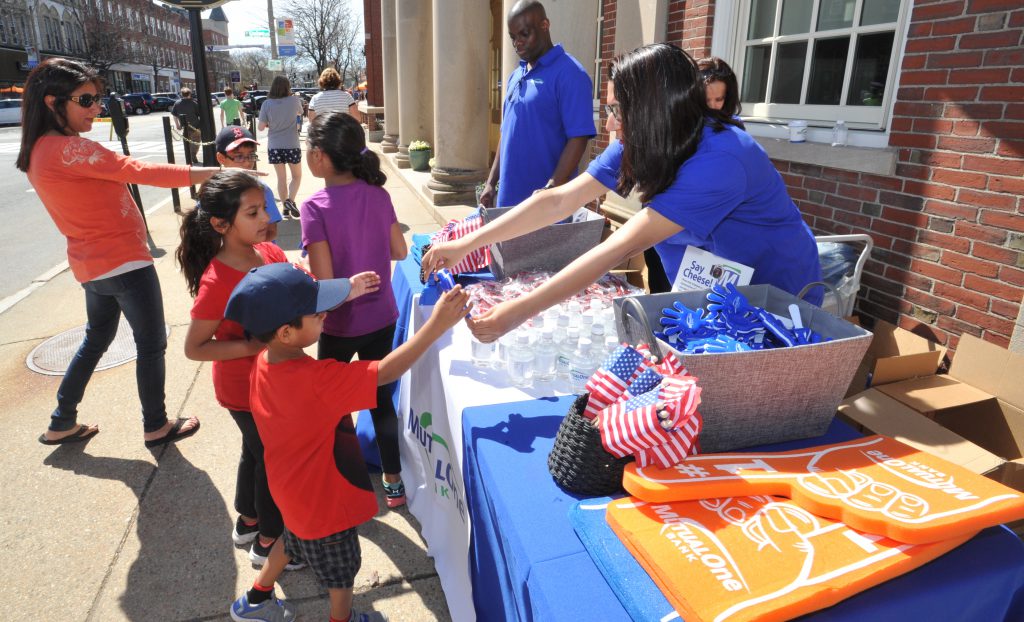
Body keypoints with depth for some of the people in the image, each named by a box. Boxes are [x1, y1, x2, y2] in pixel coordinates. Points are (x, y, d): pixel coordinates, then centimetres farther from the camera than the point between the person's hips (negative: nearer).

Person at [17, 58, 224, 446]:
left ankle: (61, 425, 35)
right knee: (151, 345, 6)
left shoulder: (40, 151, 9)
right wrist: (215, 173, -22)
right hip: (124, 263, -9)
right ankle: (156, 427, 21)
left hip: (92, 265, 10)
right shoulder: (68, 148, -20)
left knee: (96, 340, 25)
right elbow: (142, 172, -24)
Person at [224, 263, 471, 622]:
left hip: (295, 488, 8)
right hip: (324, 497, -8)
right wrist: (436, 325, -37)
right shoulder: (316, 380, -39)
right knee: (341, 568, 21)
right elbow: (385, 372, -39)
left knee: (294, 538, 36)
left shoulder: (264, 363, -14)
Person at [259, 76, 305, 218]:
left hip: (274, 146, 1)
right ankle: (290, 200, -7)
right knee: (297, 176, 14)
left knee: (281, 178, 14)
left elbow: (261, 127, -4)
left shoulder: (267, 104, -7)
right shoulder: (294, 100, -6)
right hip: (292, 145, -1)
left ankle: (285, 207, 17)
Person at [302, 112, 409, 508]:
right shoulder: (377, 194, -6)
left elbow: (325, 280, -20)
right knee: (380, 396, 17)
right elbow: (400, 252, 3)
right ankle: (393, 482, 29)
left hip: (339, 325, -4)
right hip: (381, 317, 4)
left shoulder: (316, 207, -19)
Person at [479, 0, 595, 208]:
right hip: (509, 197, 7)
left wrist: (549, 192, -23)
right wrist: (491, 183, 12)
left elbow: (578, 139, -16)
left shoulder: (569, 74, -10)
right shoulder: (515, 76, 13)